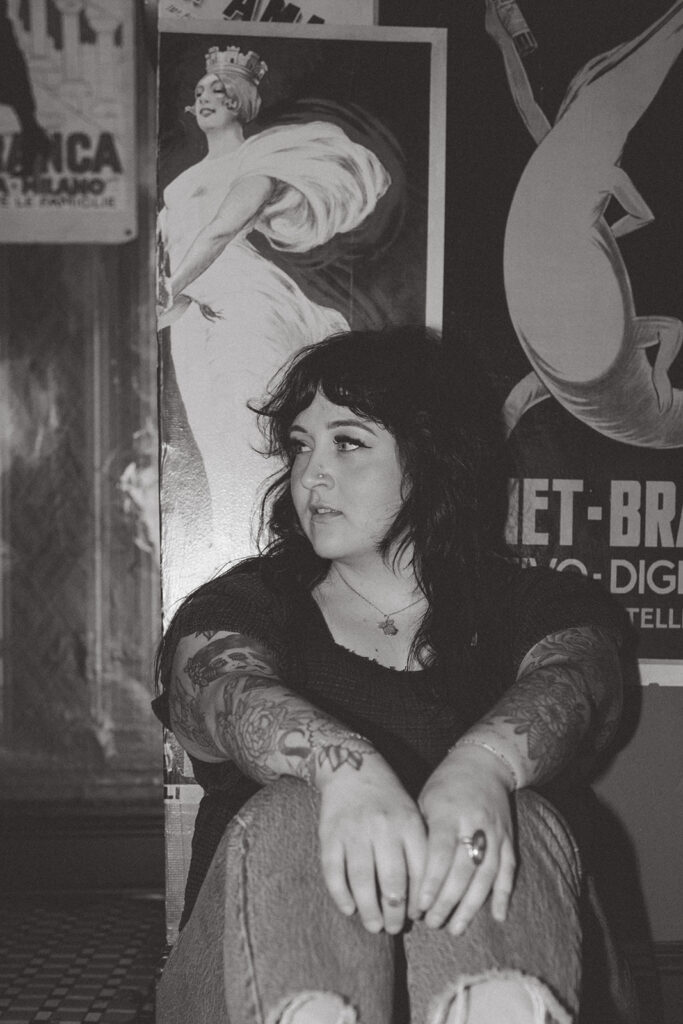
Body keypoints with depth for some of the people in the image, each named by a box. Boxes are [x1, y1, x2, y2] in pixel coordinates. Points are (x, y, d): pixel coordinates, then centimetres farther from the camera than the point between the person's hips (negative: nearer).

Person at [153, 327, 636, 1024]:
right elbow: (227, 691, -10)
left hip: (490, 954, 0)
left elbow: (563, 681, -10)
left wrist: (483, 765, -35)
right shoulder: (238, 604, 14)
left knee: (516, 824, -31)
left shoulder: (536, 605, 14)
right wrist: (346, 765, -34)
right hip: (268, 963, 1)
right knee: (297, 814, -31)